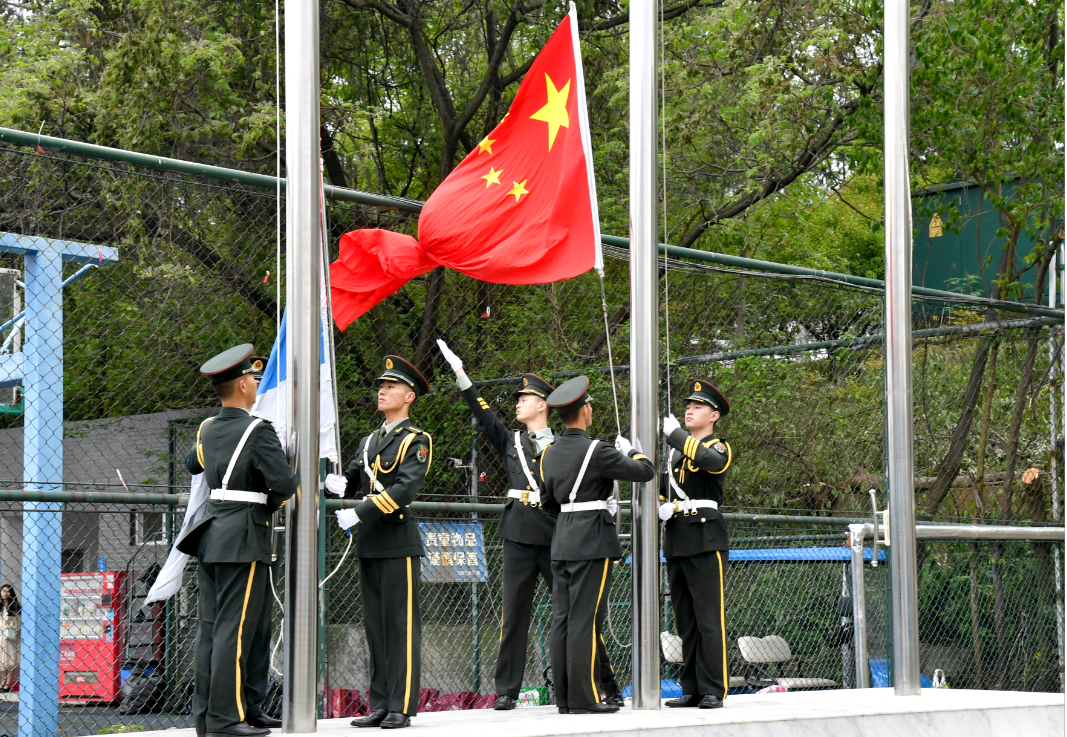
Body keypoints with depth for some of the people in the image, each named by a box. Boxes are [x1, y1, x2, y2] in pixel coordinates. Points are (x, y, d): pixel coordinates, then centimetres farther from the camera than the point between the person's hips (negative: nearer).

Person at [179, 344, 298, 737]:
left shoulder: (208, 429, 11)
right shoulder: (259, 431, -12)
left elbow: (193, 465, 31)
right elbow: (285, 483, -16)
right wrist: (272, 502, 5)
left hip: (209, 534, 8)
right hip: (243, 539, -7)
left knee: (210, 627, 9)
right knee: (234, 628, -6)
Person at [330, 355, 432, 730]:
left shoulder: (416, 440, -3)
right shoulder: (369, 441, 20)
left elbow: (404, 489, -17)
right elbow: (353, 482, 17)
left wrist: (359, 513, -20)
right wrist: (338, 484, -7)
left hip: (398, 541, -7)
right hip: (369, 543, 7)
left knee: (401, 625, -5)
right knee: (375, 625, 9)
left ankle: (401, 707, -3)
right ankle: (380, 705, 13)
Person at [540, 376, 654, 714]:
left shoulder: (550, 453, 9)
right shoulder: (597, 451, -13)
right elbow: (646, 471, -8)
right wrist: (630, 451, 11)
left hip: (561, 540, 7)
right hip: (592, 542, -7)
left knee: (562, 620, 7)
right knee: (585, 620, -6)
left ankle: (564, 697, 10)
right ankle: (583, 697, -5)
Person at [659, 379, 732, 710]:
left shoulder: (720, 448, -2)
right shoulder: (674, 450, 19)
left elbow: (709, 459, -26)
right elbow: (662, 487, 21)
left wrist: (674, 433, -19)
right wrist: (664, 507, -1)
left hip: (706, 541, -7)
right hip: (676, 542, 7)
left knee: (709, 619, -8)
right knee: (685, 620, 8)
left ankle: (713, 690, -6)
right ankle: (692, 689, 12)